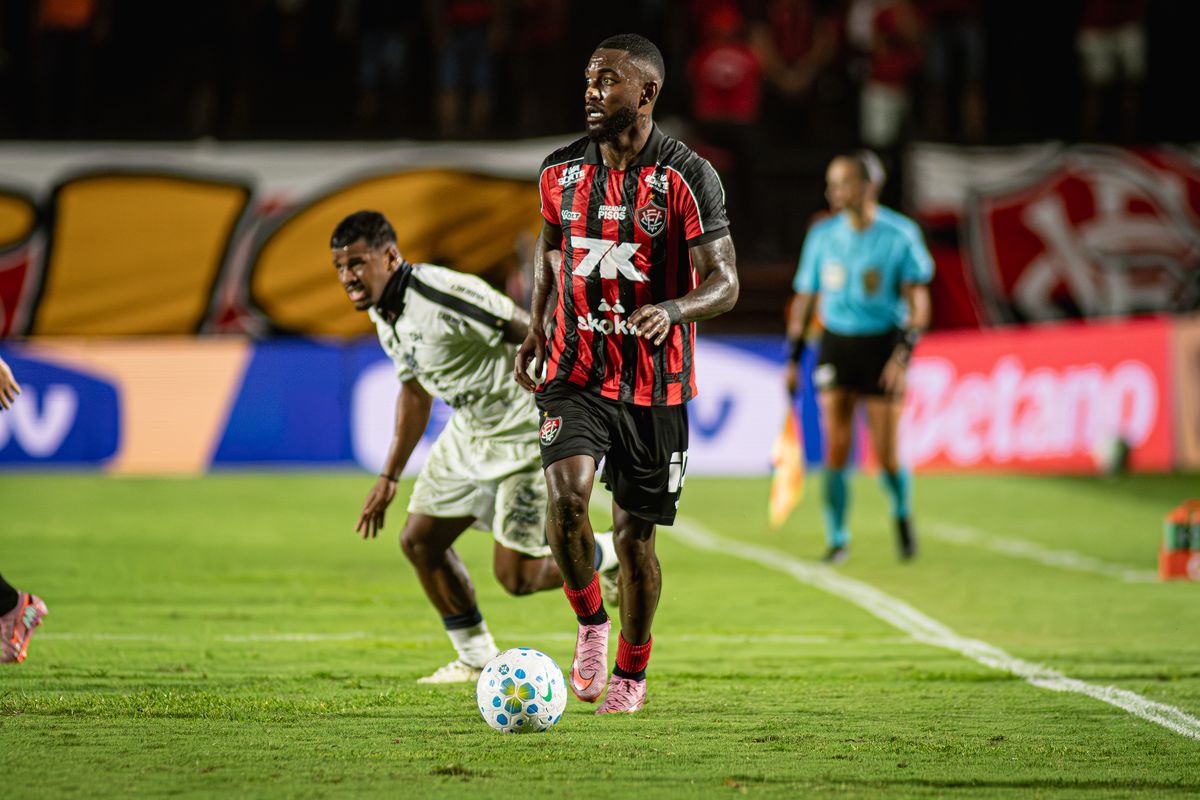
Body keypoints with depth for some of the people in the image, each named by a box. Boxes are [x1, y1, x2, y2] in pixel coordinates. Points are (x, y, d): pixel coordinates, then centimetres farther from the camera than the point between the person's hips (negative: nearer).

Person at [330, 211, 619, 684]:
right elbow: (415, 392, 18)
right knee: (419, 540, 7)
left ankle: (611, 555, 20)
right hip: (469, 432, 9)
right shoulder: (381, 312, 2)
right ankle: (476, 660, 23)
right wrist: (389, 476, 19)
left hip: (526, 432, -9)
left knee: (516, 576, -8)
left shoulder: (445, 296, -29)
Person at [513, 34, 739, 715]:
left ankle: (631, 673, 25)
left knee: (635, 537, 4)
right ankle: (591, 622, 3)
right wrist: (539, 326, 9)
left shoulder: (688, 178, -9)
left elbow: (725, 283, -10)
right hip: (574, 376, 2)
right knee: (567, 498, -22)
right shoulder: (562, 171, 4)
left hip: (654, 384, -2)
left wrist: (672, 309, -31)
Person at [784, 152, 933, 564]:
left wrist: (903, 356, -19)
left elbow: (918, 302, -7)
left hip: (883, 344, -2)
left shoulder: (900, 234, -6)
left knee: (887, 456, -3)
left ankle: (902, 513, 27)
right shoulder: (822, 235, 4)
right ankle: (837, 538, 3)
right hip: (836, 344, 2)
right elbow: (804, 299, 12)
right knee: (836, 449, -7)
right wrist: (793, 360, 8)